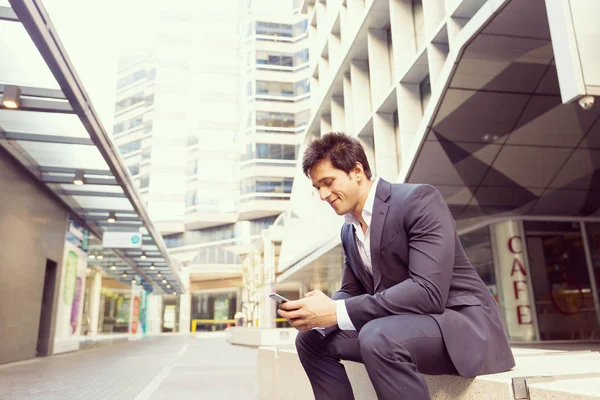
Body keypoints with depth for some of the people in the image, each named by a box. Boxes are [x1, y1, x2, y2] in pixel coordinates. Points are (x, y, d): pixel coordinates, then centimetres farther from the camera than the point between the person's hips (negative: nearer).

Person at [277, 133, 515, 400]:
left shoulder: (419, 200, -17)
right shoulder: (348, 230, 9)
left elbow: (429, 291, -28)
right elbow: (351, 291, 13)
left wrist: (337, 312, -29)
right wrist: (317, 315, -11)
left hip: (462, 322, -8)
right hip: (399, 326, 8)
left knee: (378, 336, -35)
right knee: (311, 339, 4)